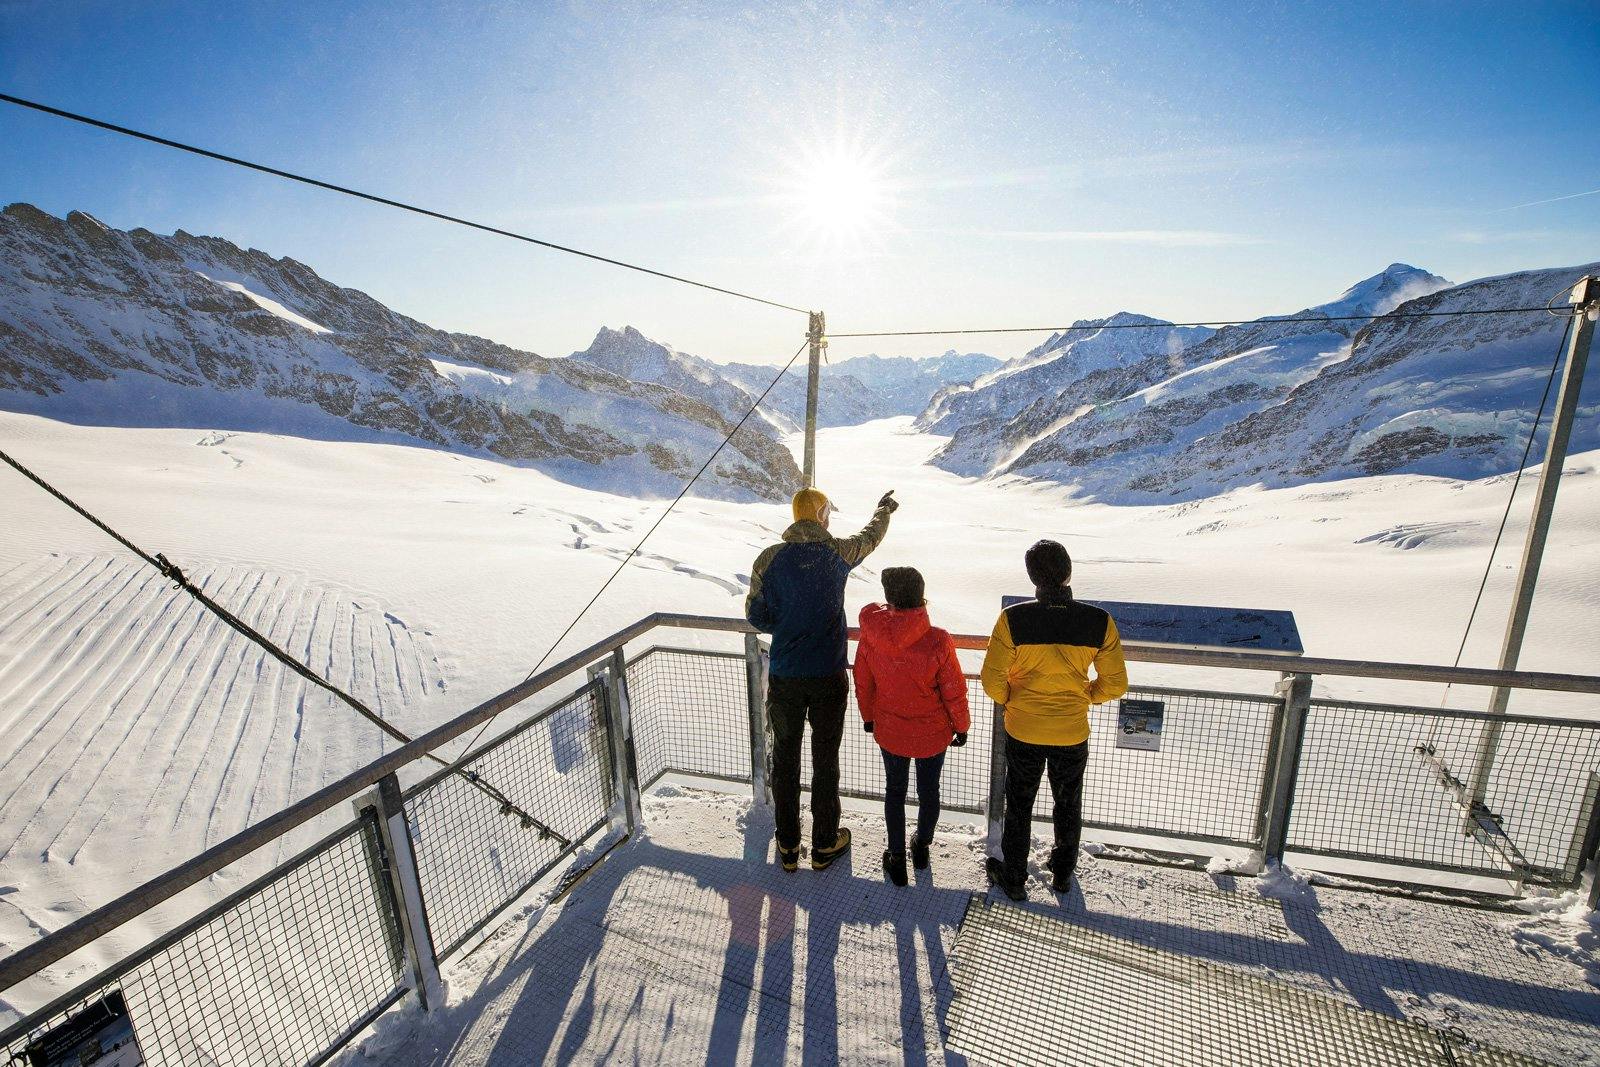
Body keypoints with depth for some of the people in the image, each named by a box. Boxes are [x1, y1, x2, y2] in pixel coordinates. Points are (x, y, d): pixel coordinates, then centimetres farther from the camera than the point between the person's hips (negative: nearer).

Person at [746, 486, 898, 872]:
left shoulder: (769, 559, -8)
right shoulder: (838, 552, -7)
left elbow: (756, 615, -2)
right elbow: (870, 536, 15)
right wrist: (884, 510, 36)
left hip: (784, 678, 1)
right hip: (828, 677, -1)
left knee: (785, 758, 15)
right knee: (825, 761, 13)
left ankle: (788, 846, 27)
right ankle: (824, 845, 28)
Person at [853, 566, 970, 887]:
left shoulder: (870, 637, -19)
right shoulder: (938, 641, -26)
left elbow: (863, 685, -4)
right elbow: (954, 691, -14)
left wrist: (868, 717, 15)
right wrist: (961, 726, 4)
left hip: (890, 731, 1)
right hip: (933, 733, -1)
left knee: (894, 790, 21)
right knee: (928, 790, 22)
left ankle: (897, 858, 34)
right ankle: (922, 848, 44)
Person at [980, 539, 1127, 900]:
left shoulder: (1012, 619, -22)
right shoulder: (1100, 622, -17)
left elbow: (992, 680, -16)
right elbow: (1115, 684, -8)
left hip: (1023, 732, -1)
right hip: (1073, 734, 2)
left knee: (1019, 806, 20)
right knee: (1068, 805, 26)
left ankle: (1013, 878, 36)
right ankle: (1063, 873, 46)